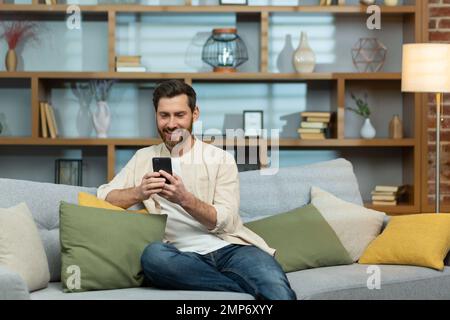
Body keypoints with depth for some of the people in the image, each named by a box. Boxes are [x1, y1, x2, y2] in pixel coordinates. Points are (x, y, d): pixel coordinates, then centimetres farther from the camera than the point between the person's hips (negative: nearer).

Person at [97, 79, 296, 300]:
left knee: (279, 292, -38)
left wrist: (185, 199, -17)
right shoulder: (144, 158, 19)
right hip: (184, 255, 4)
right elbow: (104, 196, 9)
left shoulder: (221, 159, 10)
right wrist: (139, 193, -11)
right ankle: (253, 289, -28)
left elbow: (226, 221, 0)